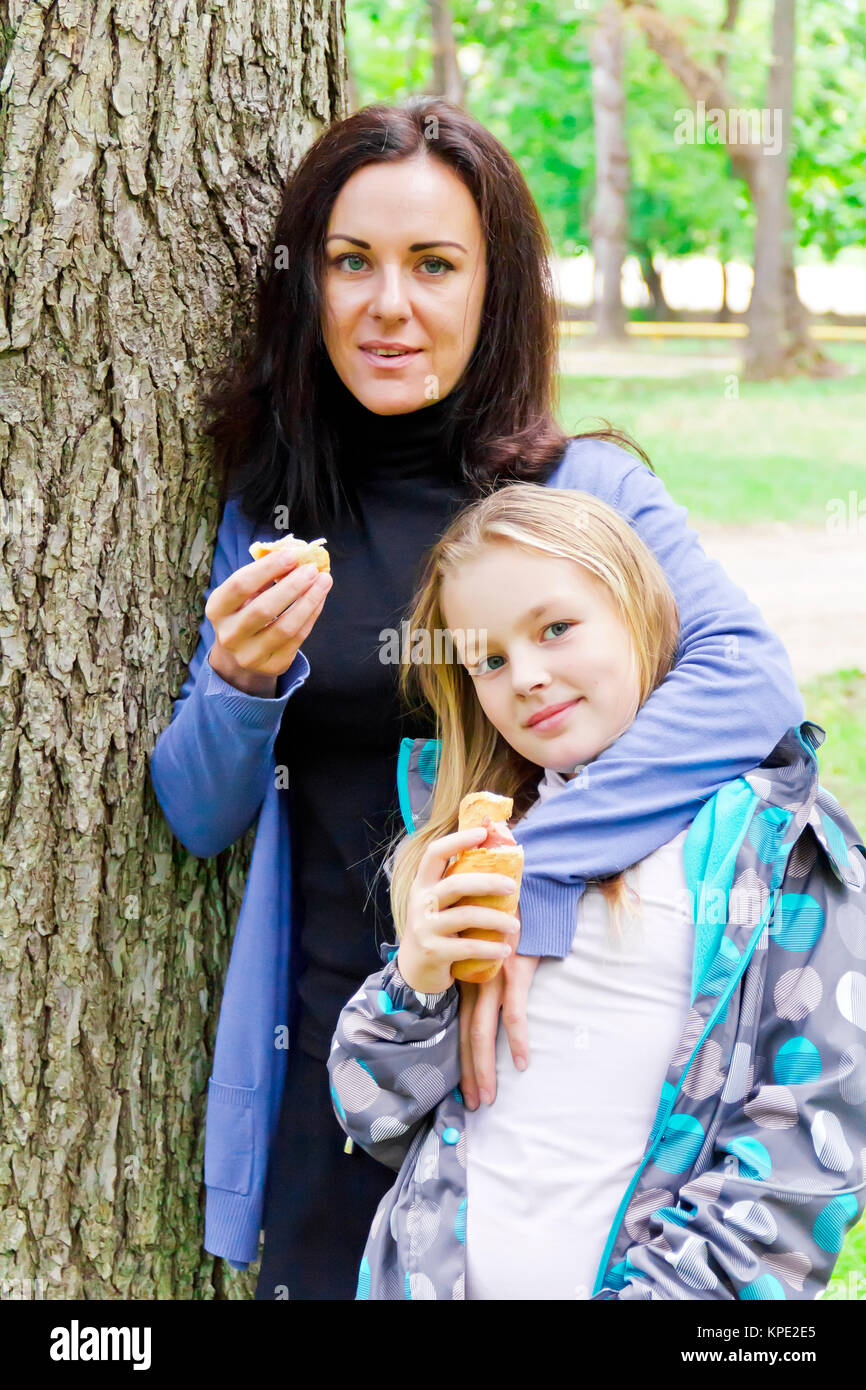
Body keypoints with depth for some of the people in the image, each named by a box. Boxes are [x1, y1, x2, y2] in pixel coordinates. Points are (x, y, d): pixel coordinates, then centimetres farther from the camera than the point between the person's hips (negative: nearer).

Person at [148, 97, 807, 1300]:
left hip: (529, 1038, -2)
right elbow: (199, 819, 4)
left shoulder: (585, 490, -7)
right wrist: (240, 685, -17)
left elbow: (754, 679, -24)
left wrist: (532, 881, -33)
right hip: (332, 1055, 2)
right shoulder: (268, 511, 3)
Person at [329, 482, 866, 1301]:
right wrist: (415, 984, -10)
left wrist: (656, 1286, -19)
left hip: (636, 1276, -3)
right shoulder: (468, 842, 7)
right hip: (435, 1275, 4)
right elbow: (378, 1124, 8)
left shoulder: (776, 840, -5)